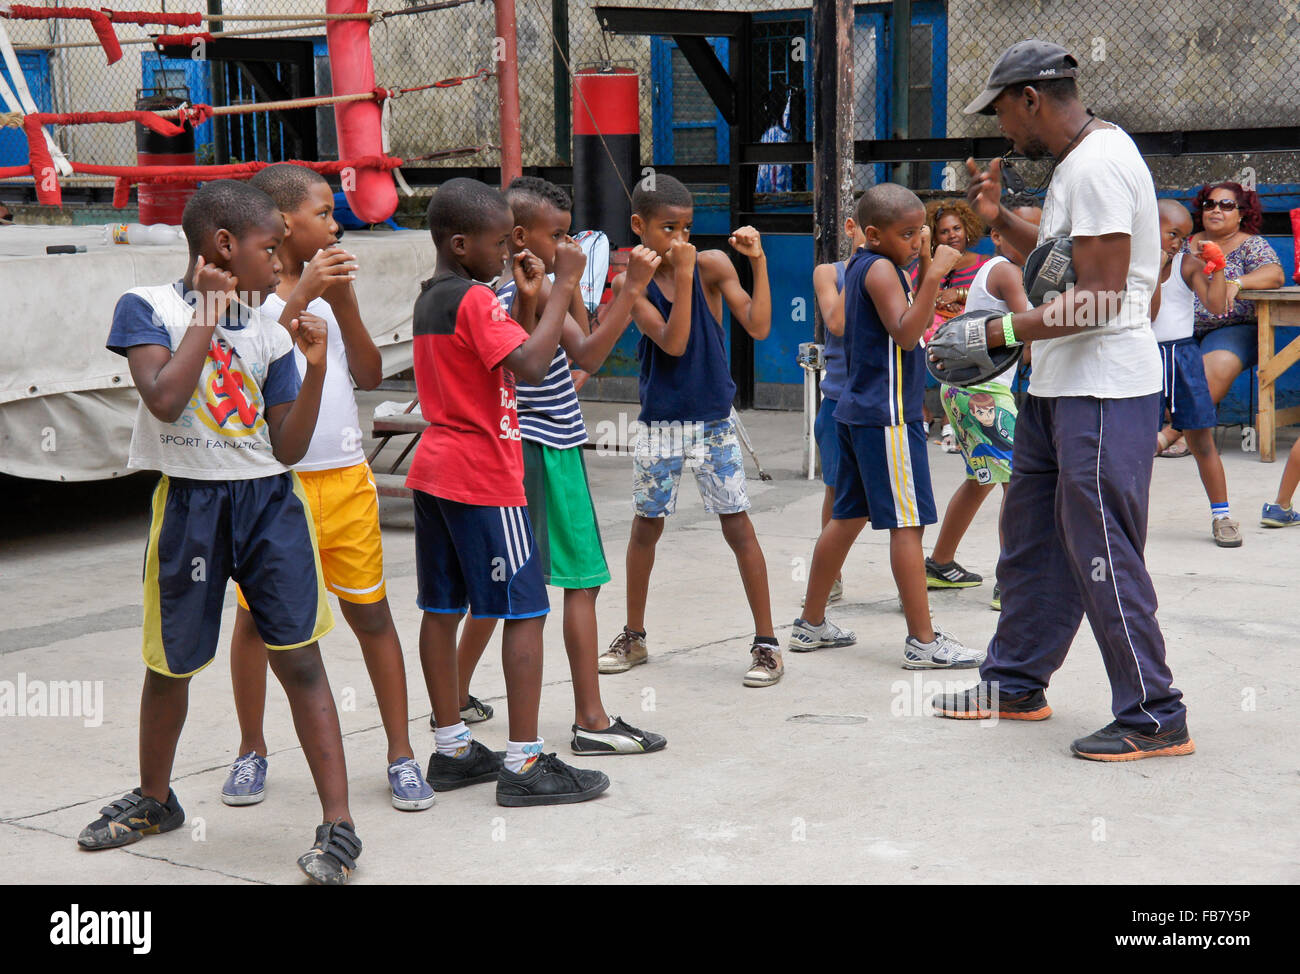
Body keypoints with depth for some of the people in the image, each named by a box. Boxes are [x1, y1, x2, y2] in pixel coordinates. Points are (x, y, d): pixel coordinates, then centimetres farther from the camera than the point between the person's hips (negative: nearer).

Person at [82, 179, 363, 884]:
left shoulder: (270, 333, 5)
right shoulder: (148, 307, -5)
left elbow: (287, 449, 4)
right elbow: (164, 399, -22)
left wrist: (314, 371, -8)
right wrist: (209, 314, -14)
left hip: (270, 503, 2)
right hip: (189, 503, -2)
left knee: (300, 660, -5)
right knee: (170, 664, 13)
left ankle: (338, 826, -3)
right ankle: (153, 800, 37)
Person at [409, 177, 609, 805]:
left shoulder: (430, 299, 13)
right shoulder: (475, 300, -14)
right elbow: (531, 366, -28)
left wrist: (527, 300, 9)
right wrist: (562, 286, -21)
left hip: (436, 471, 9)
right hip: (484, 478, -9)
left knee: (442, 610, 10)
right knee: (525, 611, -5)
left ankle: (452, 749, 18)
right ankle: (524, 764, -5)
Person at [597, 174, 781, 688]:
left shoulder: (712, 265, -4)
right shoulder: (630, 283, -5)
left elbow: (758, 327, -12)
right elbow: (673, 342, -17)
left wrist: (758, 260, -18)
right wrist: (683, 275, -22)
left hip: (714, 420, -1)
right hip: (660, 423, 1)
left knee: (738, 526, -2)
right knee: (646, 525, 11)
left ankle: (767, 643, 6)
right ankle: (633, 636, 28)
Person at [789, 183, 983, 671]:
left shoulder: (859, 265, 15)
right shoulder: (880, 269, -14)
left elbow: (901, 329, 18)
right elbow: (906, 333, -24)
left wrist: (927, 269, 9)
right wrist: (933, 276, -30)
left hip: (857, 411, 10)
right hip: (887, 415, -10)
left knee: (848, 516, 14)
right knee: (906, 523, -7)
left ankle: (811, 623, 21)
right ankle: (923, 641, -5)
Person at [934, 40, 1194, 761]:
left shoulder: (1098, 165, -18)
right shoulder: (1074, 162, 15)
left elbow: (1099, 300, -24)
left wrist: (1003, 331, -18)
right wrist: (1002, 221, 13)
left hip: (1104, 390, -11)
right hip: (1057, 385, 11)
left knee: (1101, 551, -8)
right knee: (1032, 535, 17)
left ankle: (1155, 717, 0)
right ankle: (1016, 684, 29)